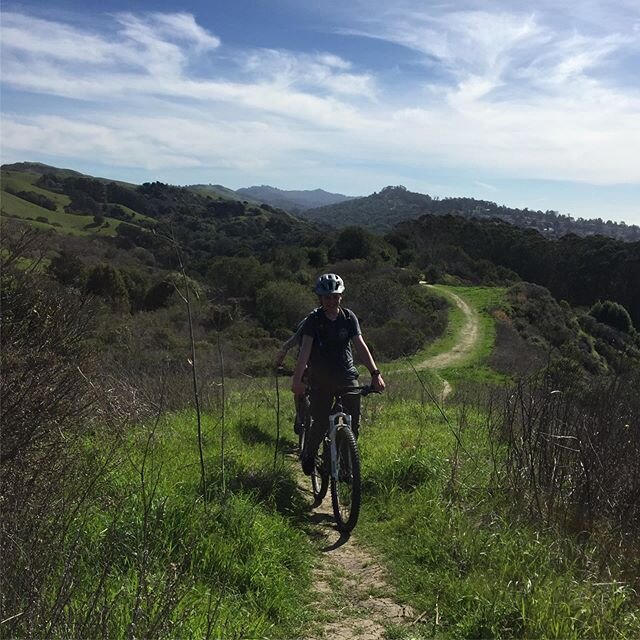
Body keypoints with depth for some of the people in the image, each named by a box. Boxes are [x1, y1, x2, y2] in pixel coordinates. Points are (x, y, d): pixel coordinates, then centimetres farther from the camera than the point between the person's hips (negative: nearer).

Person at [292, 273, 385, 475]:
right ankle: (309, 455, 24)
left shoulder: (349, 317, 0)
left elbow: (360, 346, -6)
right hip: (320, 378, -2)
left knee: (354, 421, -5)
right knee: (321, 422, -5)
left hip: (347, 375, 2)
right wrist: (297, 379, -29)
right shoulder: (313, 320, -8)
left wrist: (375, 373, -17)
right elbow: (305, 349, -18)